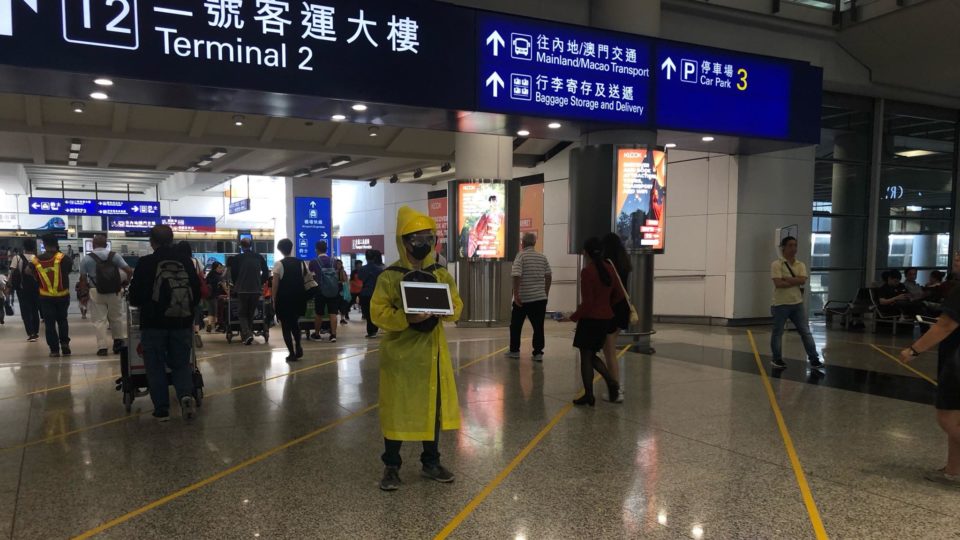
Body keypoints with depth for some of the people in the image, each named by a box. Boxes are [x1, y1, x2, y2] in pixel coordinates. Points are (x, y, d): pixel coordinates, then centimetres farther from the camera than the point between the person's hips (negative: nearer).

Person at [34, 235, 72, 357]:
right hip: (62, 295, 0)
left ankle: (54, 349, 4)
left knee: (49, 323, 6)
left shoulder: (36, 260, -4)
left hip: (46, 296, 1)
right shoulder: (63, 258, -13)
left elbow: (35, 277, 3)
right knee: (62, 320, 17)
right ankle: (65, 344, 7)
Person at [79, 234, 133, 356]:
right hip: (114, 292, 2)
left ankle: (102, 347, 0)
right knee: (117, 317, 16)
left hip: (96, 293, -2)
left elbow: (82, 279, -3)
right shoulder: (114, 256, 1)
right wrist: (123, 284, 9)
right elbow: (129, 271, -5)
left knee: (99, 320, 3)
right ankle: (119, 341, 21)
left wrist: (87, 288, 15)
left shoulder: (87, 259, -2)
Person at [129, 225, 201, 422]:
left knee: (156, 366, 9)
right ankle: (186, 395, -11)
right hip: (182, 322, 3)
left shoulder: (145, 263, -8)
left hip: (154, 324, -3)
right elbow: (197, 292, 6)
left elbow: (135, 297, -4)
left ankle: (162, 409, 9)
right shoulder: (186, 262, 2)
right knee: (181, 364, 13)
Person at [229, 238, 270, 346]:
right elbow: (266, 273, 6)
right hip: (256, 289, 3)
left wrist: (236, 285, 16)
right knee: (251, 313, 14)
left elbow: (233, 274, -1)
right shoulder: (259, 257, 3)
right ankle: (246, 336, 15)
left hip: (242, 290, -3)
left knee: (242, 313, 8)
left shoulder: (238, 258, -5)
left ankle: (247, 334, -14)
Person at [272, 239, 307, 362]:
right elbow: (305, 280, 3)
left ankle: (292, 353, 3)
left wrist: (274, 300, -2)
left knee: (286, 326, 6)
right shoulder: (300, 263, 3)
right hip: (298, 297, 4)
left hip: (284, 298, -4)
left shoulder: (279, 264, -8)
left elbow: (275, 284, -9)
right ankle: (298, 347, 9)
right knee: (295, 322, 23)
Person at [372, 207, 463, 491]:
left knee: (433, 407, 12)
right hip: (400, 353, -4)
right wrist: (406, 318, -27)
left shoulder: (442, 274, 4)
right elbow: (377, 313, -13)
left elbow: (456, 307, 5)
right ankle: (391, 466, 20)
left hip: (432, 351, 4)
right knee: (396, 410, 5)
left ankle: (431, 462, 28)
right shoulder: (389, 276, -9)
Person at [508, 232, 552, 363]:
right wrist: (546, 293, 17)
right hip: (540, 297, 3)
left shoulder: (521, 256, -8)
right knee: (538, 326, 4)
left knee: (516, 325, 13)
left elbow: (517, 276, -18)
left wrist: (516, 294, -15)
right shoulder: (542, 257, 6)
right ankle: (538, 353, 1)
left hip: (522, 298, -3)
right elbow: (549, 277, 8)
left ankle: (514, 350, 20)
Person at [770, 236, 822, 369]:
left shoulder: (801, 265, 7)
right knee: (777, 333, 7)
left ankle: (814, 359, 8)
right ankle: (777, 359, 19)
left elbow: (803, 280, -11)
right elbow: (778, 283, -20)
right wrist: (796, 282, -13)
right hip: (780, 304, -4)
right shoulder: (776, 264, -9)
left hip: (797, 303, 4)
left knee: (806, 332, 4)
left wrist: (786, 278, -17)